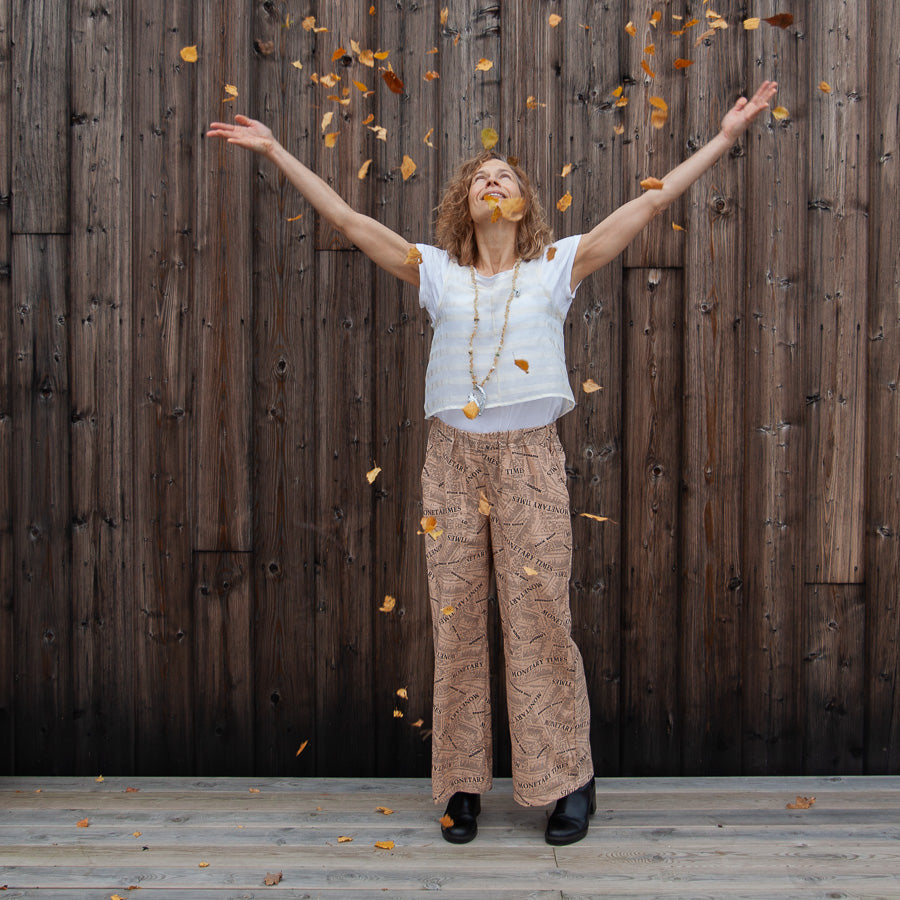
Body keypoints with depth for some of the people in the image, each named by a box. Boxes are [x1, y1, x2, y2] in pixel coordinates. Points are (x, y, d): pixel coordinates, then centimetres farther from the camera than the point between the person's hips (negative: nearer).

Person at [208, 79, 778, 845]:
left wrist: (726, 136, 5)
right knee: (455, 619, 5)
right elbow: (347, 218, 10)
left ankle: (568, 779, 16)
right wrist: (277, 152, 11)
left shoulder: (557, 266, 7)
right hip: (454, 455, 2)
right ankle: (463, 782, 18)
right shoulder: (438, 273, 10)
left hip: (529, 456, -1)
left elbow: (650, 205, 6)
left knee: (540, 618, 0)